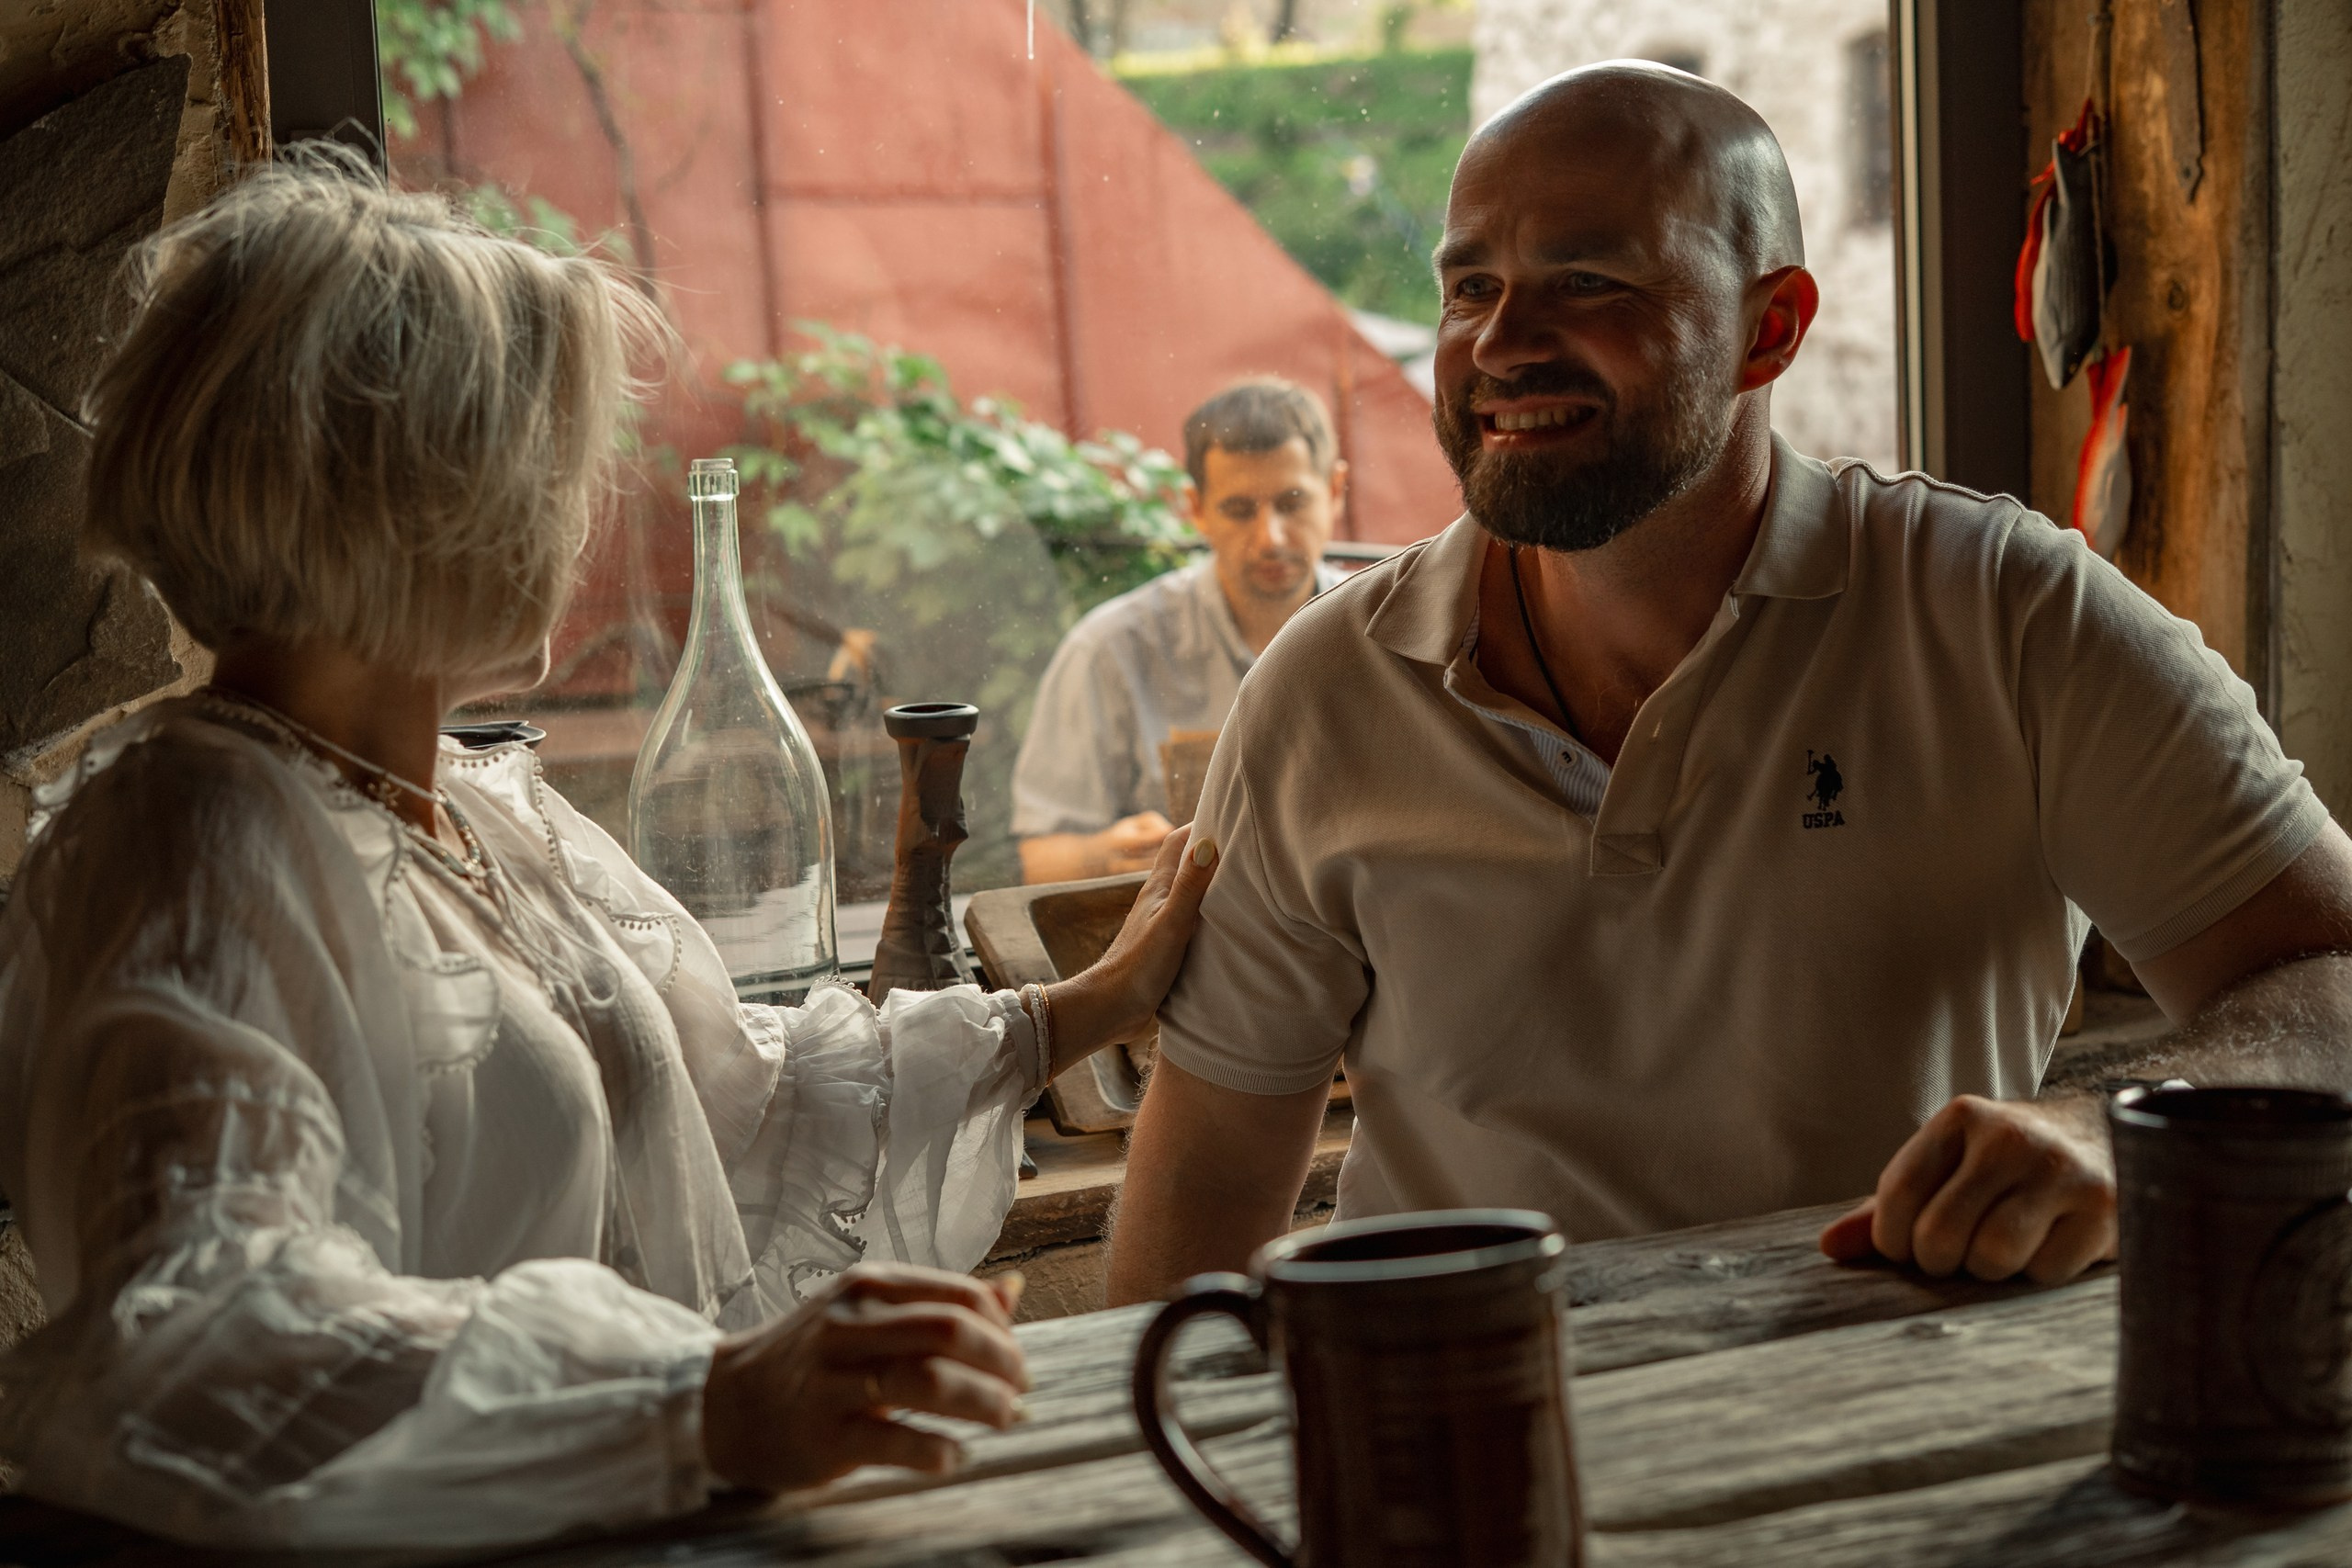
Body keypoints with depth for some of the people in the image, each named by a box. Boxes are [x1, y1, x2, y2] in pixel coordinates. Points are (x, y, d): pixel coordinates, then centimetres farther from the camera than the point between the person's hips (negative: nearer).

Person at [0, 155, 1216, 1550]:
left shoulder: (492, 809, 16)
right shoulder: (197, 860, -14)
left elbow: (732, 1104, 27)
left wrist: (1087, 1012, 31)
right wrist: (714, 1407, -39)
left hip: (647, 1523, 8)